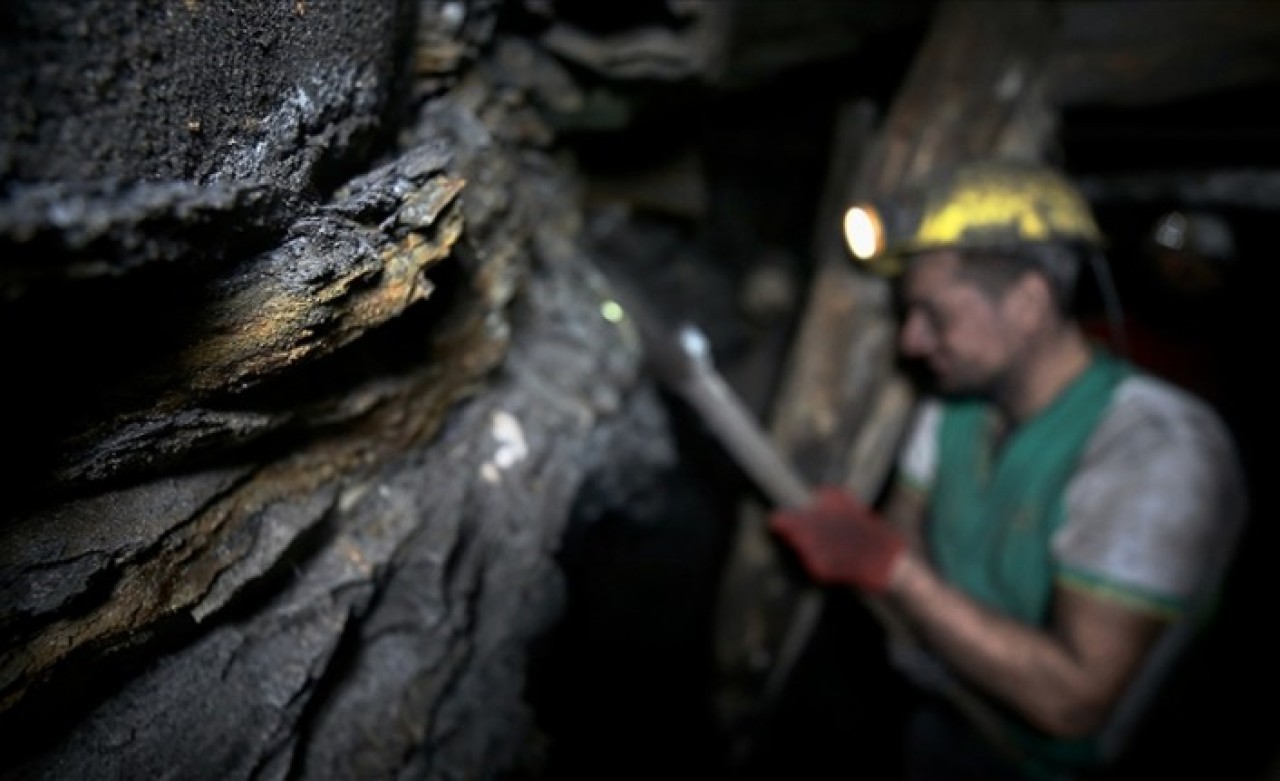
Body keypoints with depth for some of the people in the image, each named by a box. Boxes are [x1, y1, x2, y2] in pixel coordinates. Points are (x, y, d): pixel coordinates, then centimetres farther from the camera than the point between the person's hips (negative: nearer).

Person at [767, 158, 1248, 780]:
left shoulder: (1160, 449, -22)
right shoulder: (953, 402, 0)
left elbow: (1074, 700, -26)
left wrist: (889, 565, -29)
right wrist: (843, 539, -20)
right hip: (931, 725, 5)